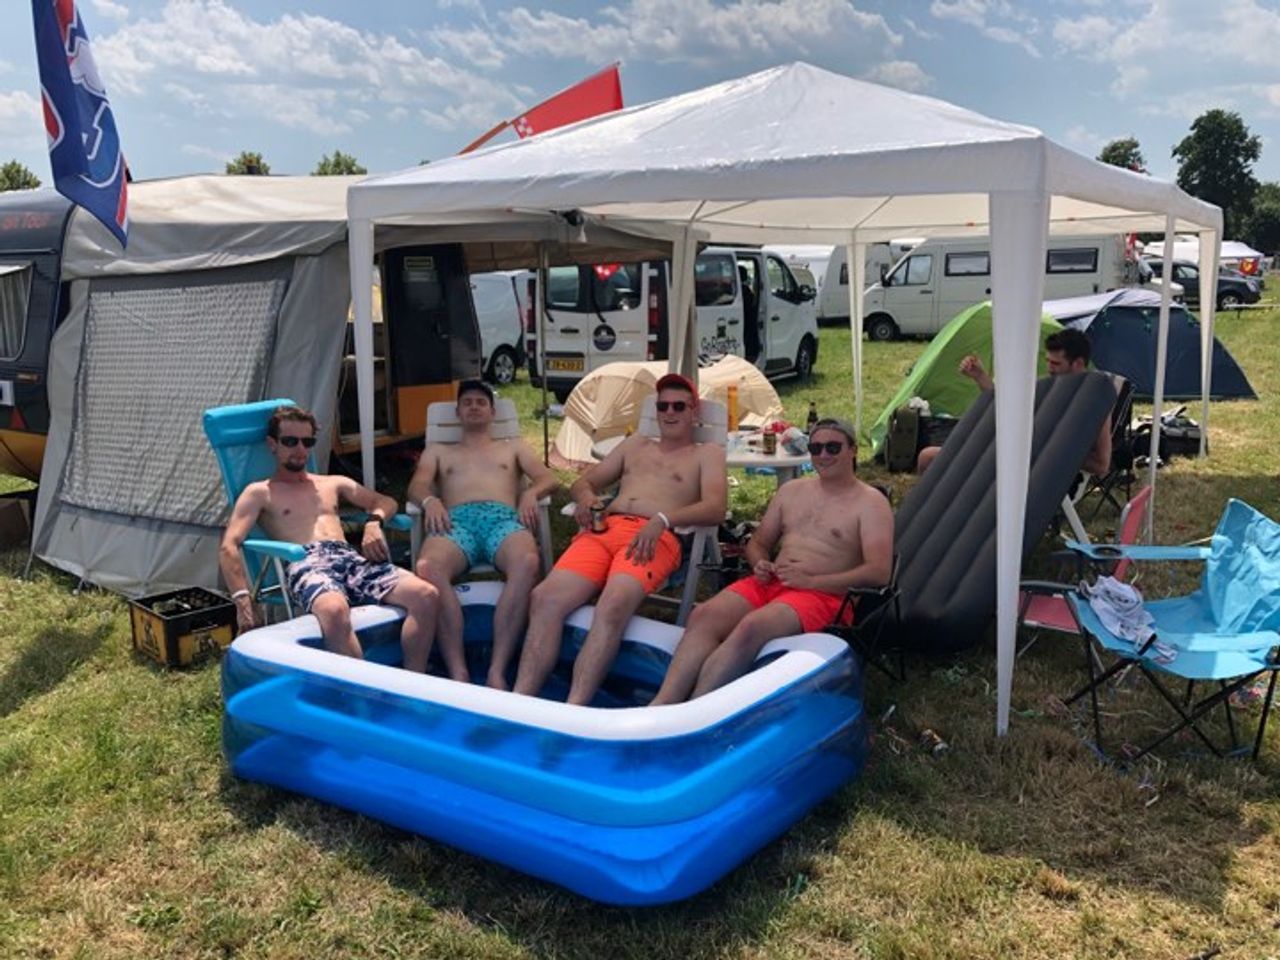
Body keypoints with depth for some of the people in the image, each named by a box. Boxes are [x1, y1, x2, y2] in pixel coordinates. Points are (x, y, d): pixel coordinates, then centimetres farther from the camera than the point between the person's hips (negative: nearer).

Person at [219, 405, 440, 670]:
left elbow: (386, 502, 29)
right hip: (306, 564, -4)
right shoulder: (259, 493, 19)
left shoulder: (334, 484, 32)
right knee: (335, 611, -43)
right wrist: (242, 599, -11)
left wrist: (374, 522, 3)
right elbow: (229, 547, 6)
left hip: (350, 559, 5)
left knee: (426, 595, -24)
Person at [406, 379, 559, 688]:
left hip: (502, 519, 0)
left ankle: (497, 670, -41)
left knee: (528, 563, -41)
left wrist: (531, 492, -6)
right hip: (457, 521, 1)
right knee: (428, 568, -39)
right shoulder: (438, 451, 35)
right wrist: (430, 500, -8)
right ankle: (458, 673, -39)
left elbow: (550, 479, 19)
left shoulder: (513, 447, 34)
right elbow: (415, 487, 18)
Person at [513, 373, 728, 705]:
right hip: (604, 530, 4)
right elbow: (583, 482, 31)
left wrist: (662, 520, -17)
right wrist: (586, 496, 4)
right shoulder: (635, 444, 33)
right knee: (546, 597, -24)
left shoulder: (708, 454, 19)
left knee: (612, 607, -36)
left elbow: (715, 509, 1)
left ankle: (572, 711, -42)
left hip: (655, 537, -4)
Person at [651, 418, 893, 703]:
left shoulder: (871, 502, 3)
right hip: (769, 583, 5)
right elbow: (758, 543, 27)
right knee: (704, 614, -26)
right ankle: (661, 704, -38)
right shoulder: (790, 490, 21)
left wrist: (811, 581, -16)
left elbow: (880, 572, -9)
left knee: (751, 627, -36)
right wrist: (760, 564, 1)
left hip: (823, 594, -5)